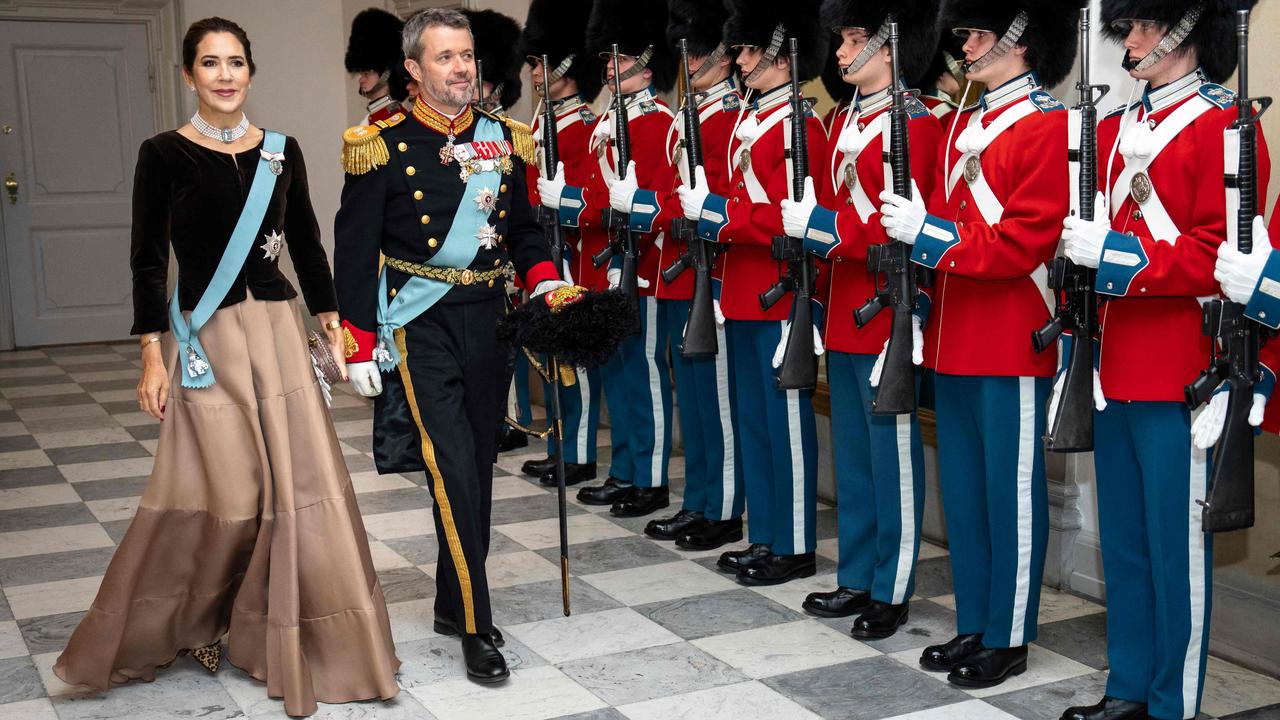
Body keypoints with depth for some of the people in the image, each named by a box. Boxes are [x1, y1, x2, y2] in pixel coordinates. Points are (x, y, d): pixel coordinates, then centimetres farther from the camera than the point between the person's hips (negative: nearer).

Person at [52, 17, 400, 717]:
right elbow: (148, 260, -4)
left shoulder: (281, 152, 7)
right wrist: (153, 357, -8)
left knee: (297, 478, 2)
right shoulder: (165, 153, -3)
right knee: (221, 490, -2)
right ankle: (181, 625, 23)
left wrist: (332, 322, 7)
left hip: (278, 330, 4)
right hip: (206, 337, -4)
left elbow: (306, 244, 13)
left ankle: (291, 633, 19)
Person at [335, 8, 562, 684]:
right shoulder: (384, 144, -7)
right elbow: (355, 250, -6)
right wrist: (359, 346, -9)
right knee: (453, 469, -11)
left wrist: (545, 283, 0)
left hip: (488, 320, 5)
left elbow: (523, 227, 18)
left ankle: (452, 603, 28)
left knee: (476, 467, 12)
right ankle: (478, 628, -3)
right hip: (421, 325, -5)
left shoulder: (503, 139, 7)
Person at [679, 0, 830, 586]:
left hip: (781, 297, -9)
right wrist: (707, 209, 2)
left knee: (786, 421, 0)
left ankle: (794, 548, 10)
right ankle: (764, 538, 25)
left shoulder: (800, 126, -14)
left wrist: (713, 211, -17)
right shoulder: (751, 120, 15)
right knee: (753, 420, 14)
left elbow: (788, 218, -20)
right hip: (745, 295, 9)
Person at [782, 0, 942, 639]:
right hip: (844, 316, 9)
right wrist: (805, 219, 1)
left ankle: (891, 592, 12)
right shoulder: (848, 122, 14)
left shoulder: (914, 126, -12)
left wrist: (817, 225, -20)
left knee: (892, 454, 1)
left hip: (887, 316, -9)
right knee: (851, 454, 15)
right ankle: (856, 579, 26)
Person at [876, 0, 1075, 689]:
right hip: (954, 339, 8)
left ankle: (1007, 639, 15)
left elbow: (1024, 244, -18)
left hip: (1011, 344, -8)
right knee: (961, 486, 14)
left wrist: (928, 233, -17)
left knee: (1010, 491, 3)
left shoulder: (1047, 127, -11)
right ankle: (972, 625, 27)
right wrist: (915, 226, 1)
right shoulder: (965, 125, 14)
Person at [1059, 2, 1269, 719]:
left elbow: (1222, 255, -14)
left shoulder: (1225, 125, -7)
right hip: (1115, 369, 7)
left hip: (1177, 376, -7)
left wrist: (1116, 252, -20)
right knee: (1122, 541, 14)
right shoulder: (1115, 128, 13)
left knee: (1176, 546, 2)